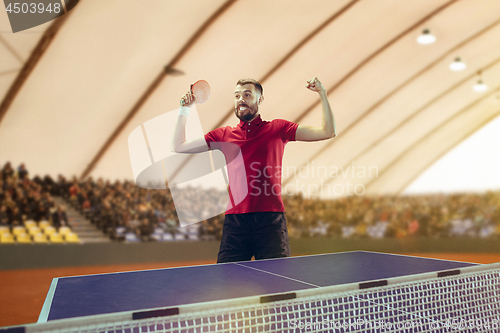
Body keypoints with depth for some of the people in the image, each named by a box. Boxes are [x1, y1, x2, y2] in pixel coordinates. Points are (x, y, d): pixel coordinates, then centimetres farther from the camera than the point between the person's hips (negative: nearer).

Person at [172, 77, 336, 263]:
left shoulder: (278, 129, 9)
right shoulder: (224, 135, 13)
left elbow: (328, 132, 6)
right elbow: (178, 147, 16)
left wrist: (322, 94, -1)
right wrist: (184, 110, 11)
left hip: (271, 221, -1)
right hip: (235, 221, 2)